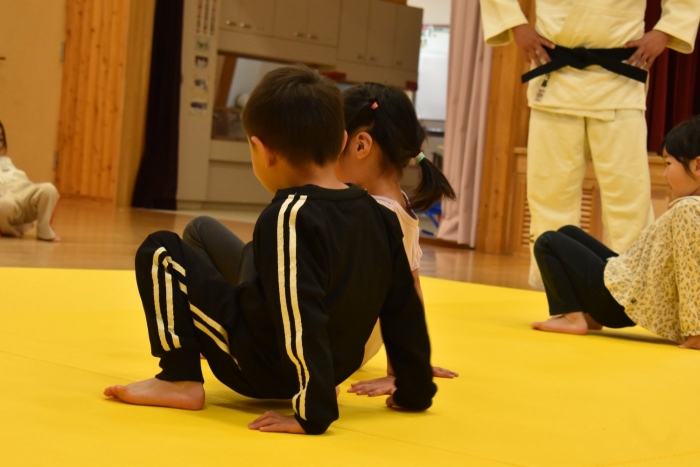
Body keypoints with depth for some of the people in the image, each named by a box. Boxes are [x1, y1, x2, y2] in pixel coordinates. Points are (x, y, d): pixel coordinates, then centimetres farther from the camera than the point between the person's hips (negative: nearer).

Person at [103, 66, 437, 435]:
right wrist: (415, 391, 12)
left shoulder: (289, 216, -24)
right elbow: (404, 310, 3)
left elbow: (301, 318, -31)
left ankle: (180, 378, -6)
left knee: (160, 252, -2)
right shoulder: (376, 214, -3)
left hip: (260, 366, -8)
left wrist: (313, 412, -29)